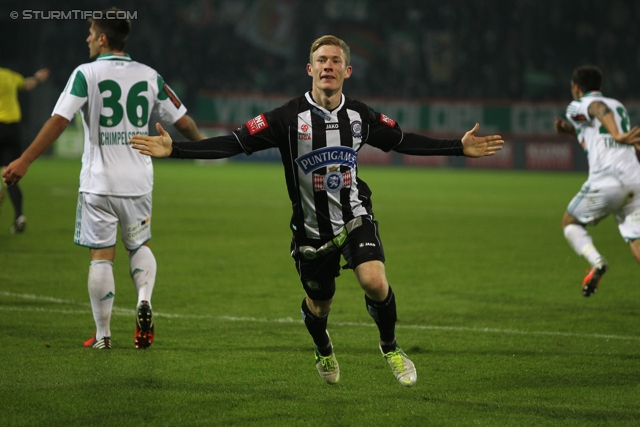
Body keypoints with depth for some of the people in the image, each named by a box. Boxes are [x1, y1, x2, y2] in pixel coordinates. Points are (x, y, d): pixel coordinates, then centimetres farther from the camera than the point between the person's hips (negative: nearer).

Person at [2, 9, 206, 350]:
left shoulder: (86, 74, -7)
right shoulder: (149, 77, 4)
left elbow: (58, 120, -16)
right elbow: (183, 121, 8)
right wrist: (202, 144, 30)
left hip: (99, 182, -3)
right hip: (138, 181, 3)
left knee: (101, 256, 4)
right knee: (139, 245, 20)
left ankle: (102, 334, 7)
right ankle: (144, 299, -7)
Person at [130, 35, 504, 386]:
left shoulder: (360, 116, -5)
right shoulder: (289, 118, -15)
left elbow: (403, 141, 10)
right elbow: (236, 143, -17)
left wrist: (460, 147, 10)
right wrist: (174, 149, -27)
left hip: (355, 217, 1)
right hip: (312, 227, -1)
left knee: (374, 282, -24)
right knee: (319, 303, 15)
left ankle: (390, 348, 5)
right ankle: (324, 352, 52)